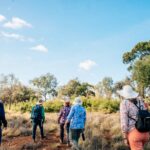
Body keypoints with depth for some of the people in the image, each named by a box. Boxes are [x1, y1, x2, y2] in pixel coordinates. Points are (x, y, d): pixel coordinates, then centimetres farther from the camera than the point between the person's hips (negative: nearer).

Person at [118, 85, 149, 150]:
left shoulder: (124, 103, -6)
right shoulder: (140, 102, 14)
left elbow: (124, 121, -12)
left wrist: (125, 138, -6)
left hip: (134, 134, -7)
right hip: (144, 133, 7)